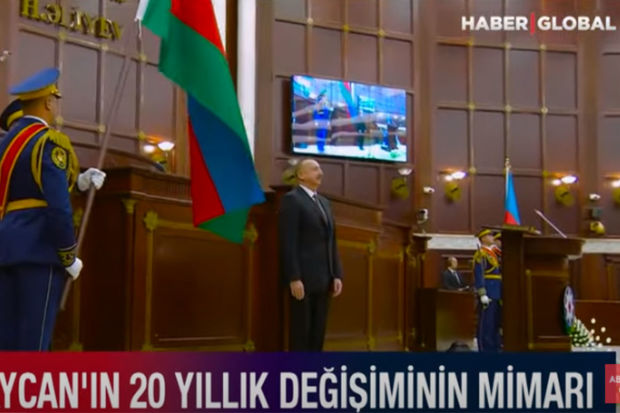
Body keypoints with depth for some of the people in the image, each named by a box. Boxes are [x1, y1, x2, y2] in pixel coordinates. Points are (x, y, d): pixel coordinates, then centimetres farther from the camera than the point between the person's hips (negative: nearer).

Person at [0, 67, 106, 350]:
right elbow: (58, 205, -17)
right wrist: (69, 257, -10)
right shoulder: (49, 141, -10)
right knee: (33, 338, -6)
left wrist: (78, 182, 16)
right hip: (39, 248, -8)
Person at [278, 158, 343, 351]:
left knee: (318, 331, 8)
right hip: (303, 277, -7)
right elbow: (288, 242, -13)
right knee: (300, 330, -3)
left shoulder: (324, 202, 19)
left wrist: (336, 274, 10)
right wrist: (294, 278, -19)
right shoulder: (292, 199, -5)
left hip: (323, 278, 7)